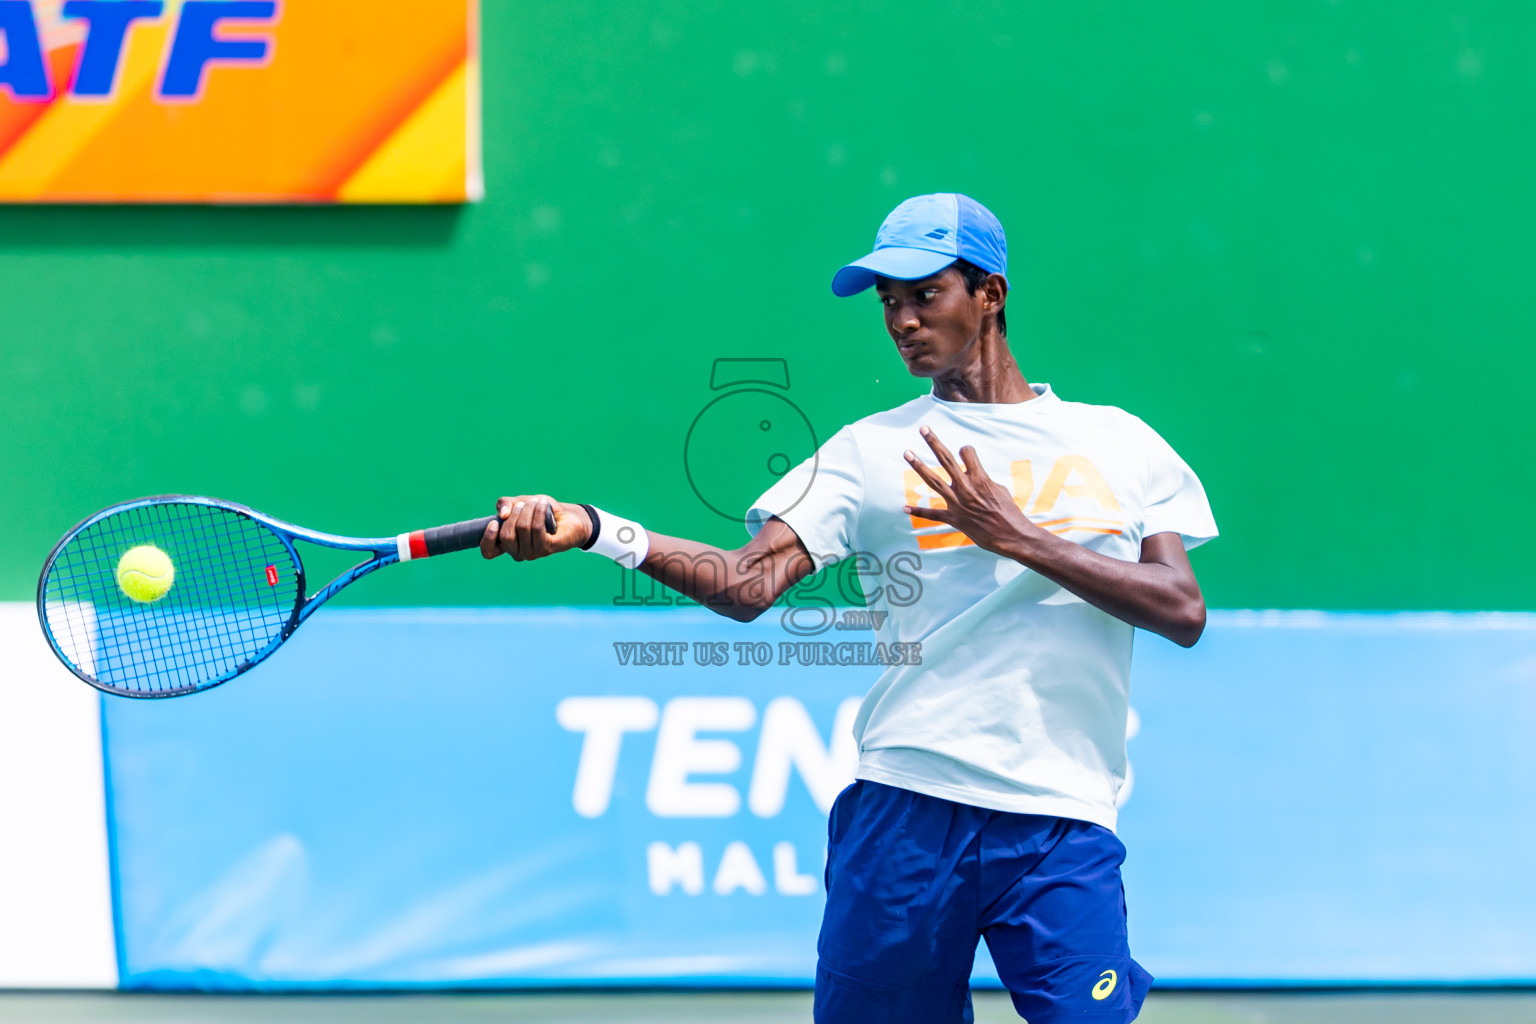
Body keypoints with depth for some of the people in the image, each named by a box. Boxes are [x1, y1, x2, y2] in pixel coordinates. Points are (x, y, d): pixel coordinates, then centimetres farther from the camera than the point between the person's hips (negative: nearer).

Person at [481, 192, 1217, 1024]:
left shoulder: (1121, 445, 11)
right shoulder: (873, 450, 10)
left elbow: (1183, 611, 0)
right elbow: (749, 584, -4)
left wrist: (1017, 536, -9)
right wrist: (590, 529, -18)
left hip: (1061, 829, 0)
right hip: (906, 809, 1)